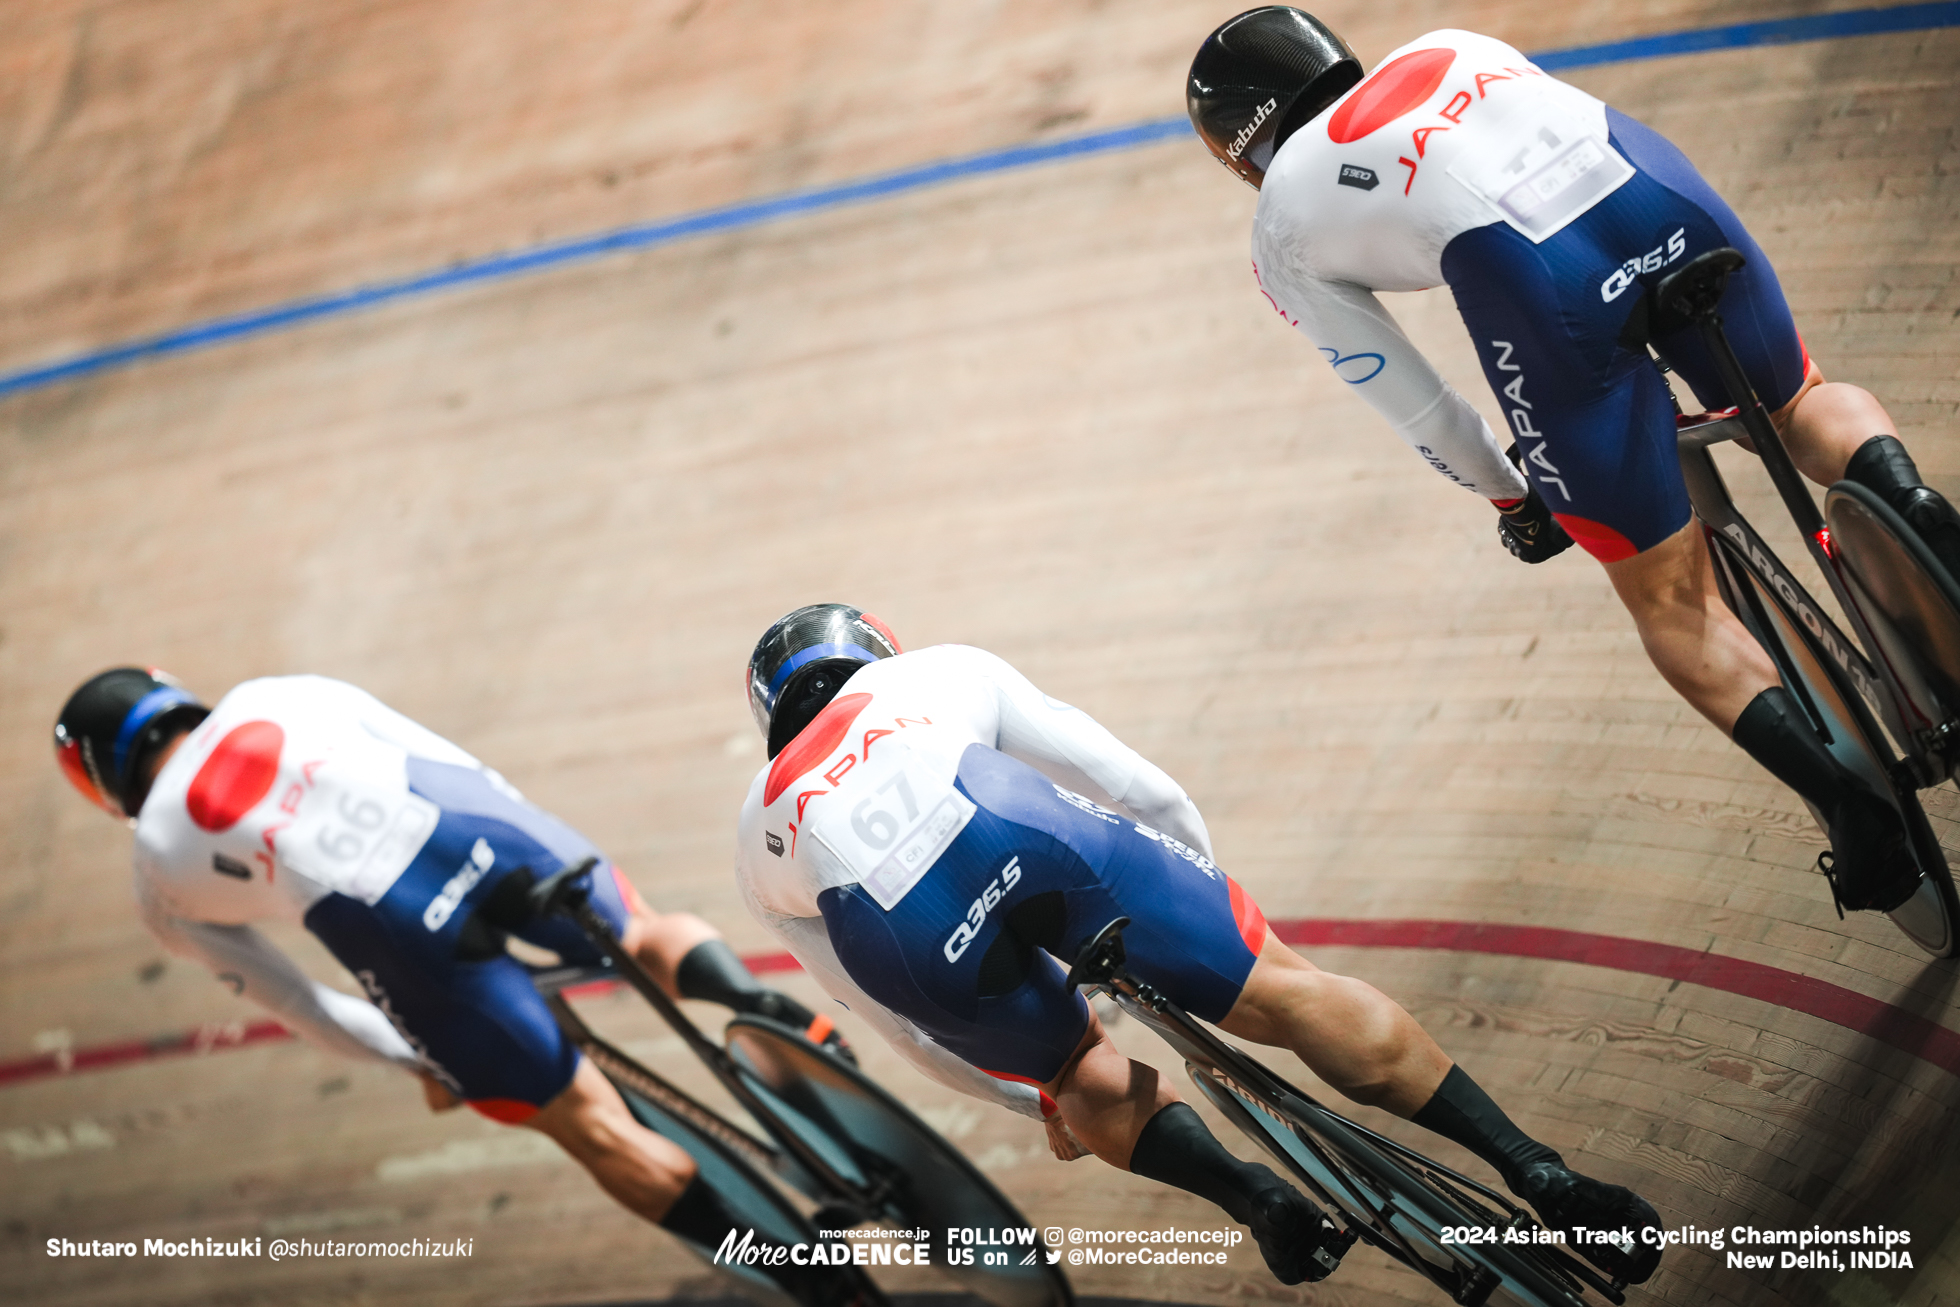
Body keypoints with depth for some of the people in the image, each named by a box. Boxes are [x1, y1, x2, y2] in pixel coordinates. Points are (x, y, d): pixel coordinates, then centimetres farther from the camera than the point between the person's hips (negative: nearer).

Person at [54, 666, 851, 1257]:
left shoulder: (163, 883, 22)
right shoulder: (275, 698, 28)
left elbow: (291, 1003, 26)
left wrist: (417, 1062, 34)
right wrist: (545, 859, 31)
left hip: (393, 928, -3)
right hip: (474, 834, 3)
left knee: (596, 1130, 6)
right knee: (646, 939, 31)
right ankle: (769, 1011, 2)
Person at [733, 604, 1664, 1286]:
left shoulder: (760, 847, 38)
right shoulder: (929, 673, 38)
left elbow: (899, 1020, 38)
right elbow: (1133, 785, 30)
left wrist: (1047, 1100, 47)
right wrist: (1213, 902, 43)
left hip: (896, 937, 1)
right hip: (1017, 834, -1)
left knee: (1091, 1083, 28)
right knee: (1287, 994, 7)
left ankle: (1250, 1193, 5)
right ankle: (1540, 1176, 2)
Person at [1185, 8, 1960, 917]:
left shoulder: (1283, 233, 20)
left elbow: (1407, 402, 20)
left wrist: (1507, 499, 33)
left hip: (1534, 289, -4)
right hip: (1664, 200, 4)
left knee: (1670, 601, 9)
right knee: (1801, 403, 31)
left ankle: (1851, 807, -5)